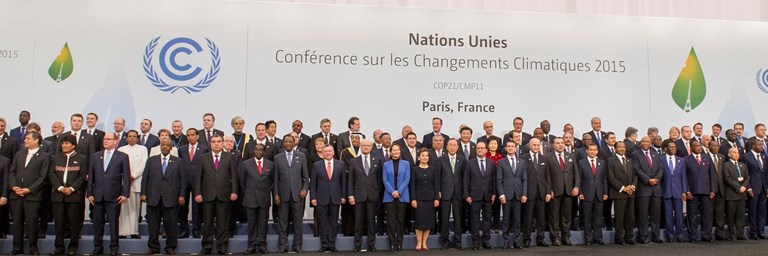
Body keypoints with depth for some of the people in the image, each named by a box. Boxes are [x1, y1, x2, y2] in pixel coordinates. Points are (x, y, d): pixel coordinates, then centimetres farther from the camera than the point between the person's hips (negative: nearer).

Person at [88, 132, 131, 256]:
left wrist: (125, 194, -8)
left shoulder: (122, 157, 3)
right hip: (97, 195, 3)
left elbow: (126, 177, -1)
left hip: (114, 196, -3)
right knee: (97, 223, 9)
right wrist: (90, 193, 4)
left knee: (114, 223, 2)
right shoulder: (95, 156, 13)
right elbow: (90, 176, 12)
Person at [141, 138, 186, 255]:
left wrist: (181, 195, -5)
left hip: (171, 198, -1)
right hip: (153, 197, 2)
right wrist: (143, 193, 0)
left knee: (171, 224, 2)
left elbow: (183, 179, 3)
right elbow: (145, 178, 8)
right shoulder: (151, 160, 12)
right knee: (153, 225, 6)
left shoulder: (179, 162, 7)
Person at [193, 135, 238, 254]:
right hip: (208, 195, 1)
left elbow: (234, 176, 3)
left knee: (223, 223, 3)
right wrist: (197, 193, -3)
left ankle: (222, 247, 10)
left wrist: (234, 191, -6)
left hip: (224, 195, -1)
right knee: (207, 223, 6)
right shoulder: (203, 158, 9)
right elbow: (198, 176, 6)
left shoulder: (230, 157, 7)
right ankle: (206, 247, 15)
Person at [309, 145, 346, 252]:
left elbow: (343, 182, 6)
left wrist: (343, 196, 1)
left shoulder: (340, 164, 5)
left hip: (335, 198, 1)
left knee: (334, 222, 5)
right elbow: (312, 183, 2)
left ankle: (332, 245, 13)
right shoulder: (316, 165, 3)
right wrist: (313, 197, -4)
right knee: (323, 222, 4)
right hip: (321, 198, -1)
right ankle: (324, 245, 13)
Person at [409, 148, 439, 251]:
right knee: (419, 220, -3)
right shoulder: (414, 169, 2)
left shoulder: (433, 169, 7)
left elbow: (436, 184, 5)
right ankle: (419, 243, 6)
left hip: (430, 198, 2)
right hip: (419, 198, -2)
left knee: (429, 220, 3)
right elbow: (412, 185, -1)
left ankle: (424, 243, 11)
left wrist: (437, 198, -3)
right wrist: (413, 199, -9)